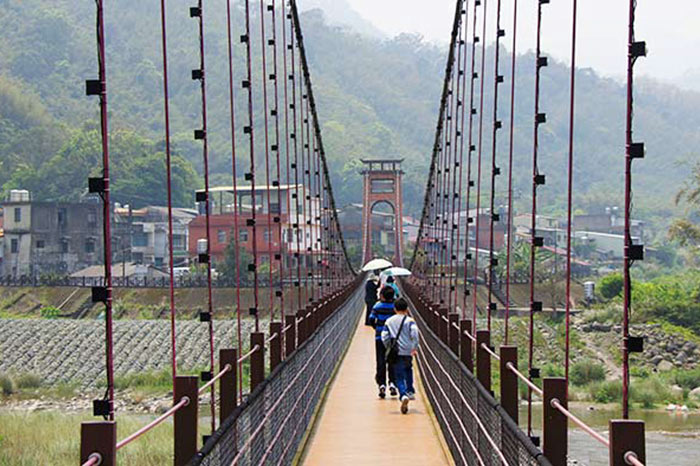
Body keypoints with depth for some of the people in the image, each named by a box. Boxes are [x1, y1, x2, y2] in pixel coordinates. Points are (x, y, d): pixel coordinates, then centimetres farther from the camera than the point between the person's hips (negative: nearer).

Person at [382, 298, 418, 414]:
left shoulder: (389, 321, 6)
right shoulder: (409, 320, -2)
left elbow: (384, 337, 2)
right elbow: (414, 332, -19)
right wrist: (415, 347, -12)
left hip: (396, 353, 0)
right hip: (408, 352, 0)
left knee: (399, 376, -1)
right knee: (408, 370, 29)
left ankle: (403, 395, -25)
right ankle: (410, 391, 30)